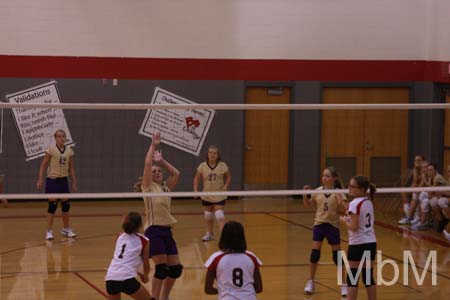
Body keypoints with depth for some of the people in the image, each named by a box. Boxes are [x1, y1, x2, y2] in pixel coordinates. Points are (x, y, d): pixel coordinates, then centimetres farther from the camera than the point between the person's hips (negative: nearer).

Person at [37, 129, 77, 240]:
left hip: (63, 180, 5)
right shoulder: (51, 150, -9)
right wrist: (40, 179, -15)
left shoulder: (69, 150, 4)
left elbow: (71, 168, 11)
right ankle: (49, 231, 1)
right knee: (52, 205, -7)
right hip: (52, 180, -5)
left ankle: (66, 229, 21)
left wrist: (74, 182, 9)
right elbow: (43, 165, -7)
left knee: (66, 205, 7)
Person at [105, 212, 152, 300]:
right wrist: (145, 276, 37)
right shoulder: (143, 241, 9)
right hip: (126, 279, -5)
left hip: (110, 278, 5)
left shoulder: (120, 237, 23)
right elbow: (146, 265, 16)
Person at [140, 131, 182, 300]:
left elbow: (176, 174, 8)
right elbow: (147, 164, -10)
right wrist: (153, 145, -5)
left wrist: (161, 161, 11)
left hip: (167, 231, 7)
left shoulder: (166, 188, 16)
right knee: (161, 267, -13)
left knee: (176, 268, 6)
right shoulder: (148, 187, -1)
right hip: (154, 231, -7)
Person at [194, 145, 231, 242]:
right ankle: (209, 234, 32)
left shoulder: (222, 166, -8)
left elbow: (228, 177, 4)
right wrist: (195, 190, -9)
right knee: (208, 213, 16)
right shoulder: (202, 166, -5)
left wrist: (226, 186, -11)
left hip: (219, 195, -3)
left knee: (219, 214, -13)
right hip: (207, 195, 3)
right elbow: (197, 179, 2)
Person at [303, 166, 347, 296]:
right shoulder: (318, 191, -1)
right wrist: (306, 194, -7)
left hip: (333, 226, -2)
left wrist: (340, 204, -26)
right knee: (314, 254, -1)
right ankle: (310, 282, 14)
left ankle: (343, 285, 13)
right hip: (319, 225, 2)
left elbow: (344, 212, -7)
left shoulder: (338, 193, -9)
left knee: (337, 256, 2)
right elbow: (307, 205, 11)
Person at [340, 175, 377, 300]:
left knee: (352, 279, -1)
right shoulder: (369, 202, 8)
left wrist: (344, 220, -3)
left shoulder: (355, 204, -15)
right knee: (368, 277, 11)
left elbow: (354, 227, -20)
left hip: (358, 244, -7)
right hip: (371, 243, 8)